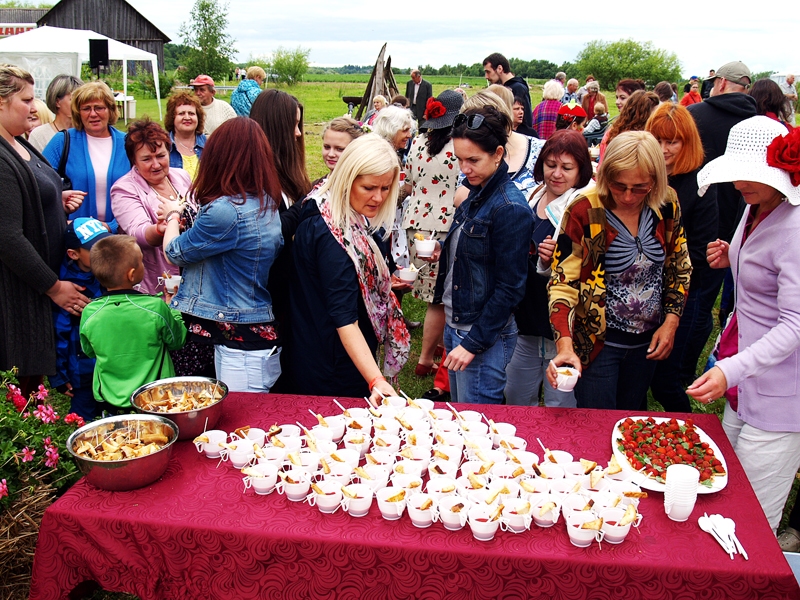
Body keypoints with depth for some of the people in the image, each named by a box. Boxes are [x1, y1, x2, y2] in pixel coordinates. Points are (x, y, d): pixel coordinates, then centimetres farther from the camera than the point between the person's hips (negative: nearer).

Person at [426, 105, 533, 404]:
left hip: (486, 335, -9)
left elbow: (509, 288, -19)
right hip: (455, 324, 9)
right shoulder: (476, 194, 6)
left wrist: (474, 343, -17)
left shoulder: (511, 208, -20)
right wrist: (444, 250, 0)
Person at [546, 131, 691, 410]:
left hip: (647, 342, 4)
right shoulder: (584, 212, -19)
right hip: (598, 342, -4)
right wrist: (565, 345, -32)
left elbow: (679, 266, 8)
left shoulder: (667, 205, -6)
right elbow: (562, 281, -19)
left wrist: (671, 322, -1)